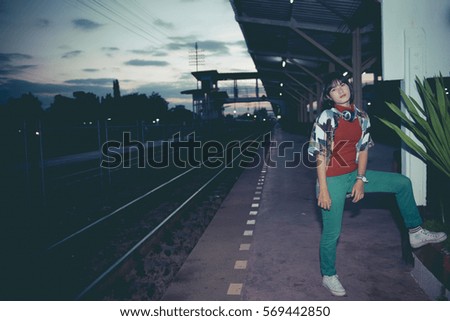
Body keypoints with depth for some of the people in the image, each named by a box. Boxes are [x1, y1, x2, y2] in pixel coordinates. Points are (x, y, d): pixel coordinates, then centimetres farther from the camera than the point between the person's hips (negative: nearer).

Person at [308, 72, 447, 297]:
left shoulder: (361, 117, 3)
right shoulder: (326, 118, -14)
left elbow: (363, 149, 6)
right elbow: (320, 155, -15)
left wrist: (360, 180, -2)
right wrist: (323, 190, -16)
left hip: (354, 174, 6)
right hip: (333, 179, -6)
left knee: (402, 183, 8)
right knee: (332, 232, 2)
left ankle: (416, 233, 22)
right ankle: (328, 276, 24)